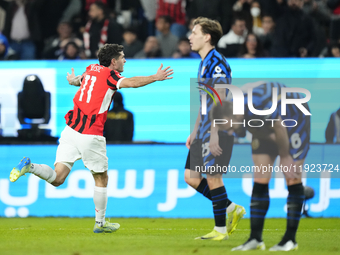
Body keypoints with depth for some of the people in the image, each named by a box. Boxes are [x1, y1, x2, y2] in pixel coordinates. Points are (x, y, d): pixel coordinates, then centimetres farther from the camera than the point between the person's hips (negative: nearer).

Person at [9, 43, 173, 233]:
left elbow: (78, 80, 38)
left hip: (71, 130, 6)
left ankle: (29, 166, -25)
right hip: (91, 135, -6)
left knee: (57, 178, -1)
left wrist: (72, 80, 62)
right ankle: (100, 223, 20)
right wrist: (155, 78, -15)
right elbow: (132, 82, -23)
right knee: (101, 179, 13)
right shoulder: (110, 74, -4)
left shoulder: (92, 69, 16)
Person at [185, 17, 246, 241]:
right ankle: (231, 209, 17)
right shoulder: (204, 63, 17)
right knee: (191, 177, 8)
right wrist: (195, 132, 23)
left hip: (218, 130, -10)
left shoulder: (217, 62, -14)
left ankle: (220, 230, 4)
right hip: (204, 131, 10)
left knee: (213, 178, -5)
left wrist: (214, 134, -22)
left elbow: (220, 100, -19)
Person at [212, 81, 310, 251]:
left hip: (295, 119, -6)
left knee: (292, 178, -8)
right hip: (267, 129, 6)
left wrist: (285, 157, -12)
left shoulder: (260, 105, -42)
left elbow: (280, 127, -25)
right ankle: (255, 239, 1)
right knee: (260, 180, -1)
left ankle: (290, 239, -3)